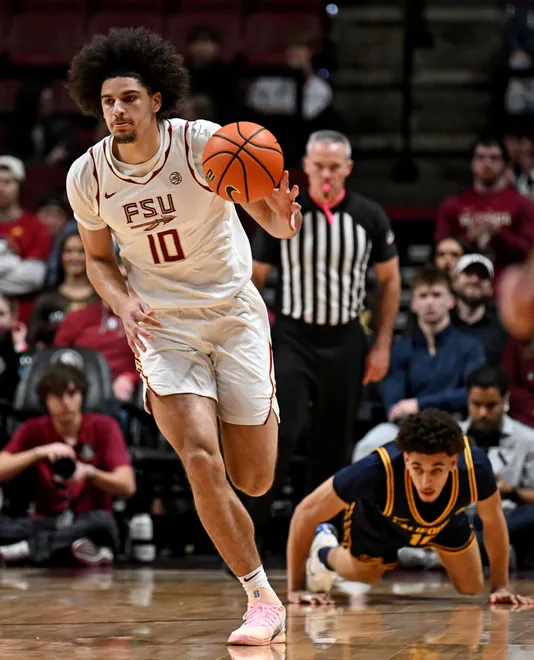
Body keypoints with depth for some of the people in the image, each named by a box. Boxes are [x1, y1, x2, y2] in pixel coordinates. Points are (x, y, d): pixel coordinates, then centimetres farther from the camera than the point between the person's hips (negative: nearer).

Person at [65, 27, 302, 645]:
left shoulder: (204, 143, -16)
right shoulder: (87, 176, -7)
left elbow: (270, 214, -16)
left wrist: (283, 216, -42)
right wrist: (123, 303, -13)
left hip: (233, 310, -1)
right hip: (162, 324, 1)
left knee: (255, 480, 3)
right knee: (201, 461, -20)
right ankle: (263, 599, -6)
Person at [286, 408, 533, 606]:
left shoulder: (474, 467, -42)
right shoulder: (377, 471, -48)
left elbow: (493, 520, -17)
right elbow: (306, 513, -34)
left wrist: (500, 586, -11)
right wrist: (296, 588, -31)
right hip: (376, 521, -2)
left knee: (472, 588, 11)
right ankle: (323, 554, 49)